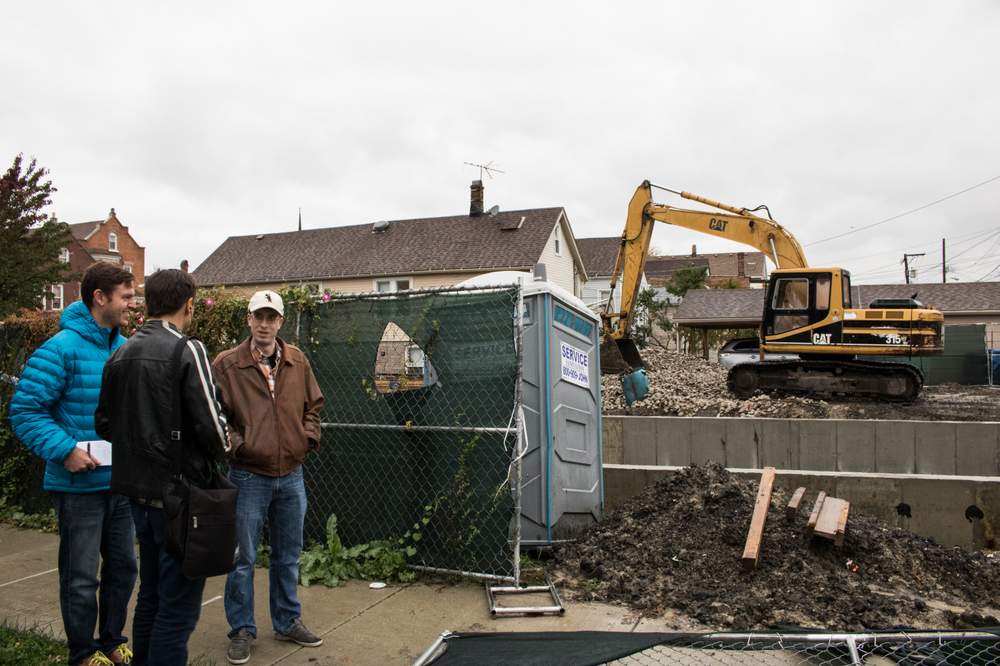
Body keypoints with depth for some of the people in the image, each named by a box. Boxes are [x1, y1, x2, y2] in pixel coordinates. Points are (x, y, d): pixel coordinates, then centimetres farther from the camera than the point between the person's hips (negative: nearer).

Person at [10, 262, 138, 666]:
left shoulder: (124, 348, 6)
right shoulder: (61, 349, -16)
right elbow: (25, 411, -16)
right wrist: (64, 450, -24)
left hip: (121, 481, 7)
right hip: (79, 485, -7)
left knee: (122, 567, 18)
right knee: (81, 578, 7)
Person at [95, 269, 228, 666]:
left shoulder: (120, 354, 7)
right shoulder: (187, 350, -16)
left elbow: (104, 423, 12)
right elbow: (210, 423, -19)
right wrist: (221, 450, 1)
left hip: (138, 491, 8)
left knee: (151, 594, 22)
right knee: (179, 604, 3)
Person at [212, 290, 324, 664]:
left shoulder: (298, 361, 4)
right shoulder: (227, 364, -7)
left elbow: (313, 404, 14)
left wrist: (309, 436, 1)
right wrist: (233, 442, -18)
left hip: (291, 475, 4)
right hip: (248, 476, -4)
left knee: (288, 556, 17)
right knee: (243, 558, 7)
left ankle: (287, 622, 34)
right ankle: (242, 630, 25)